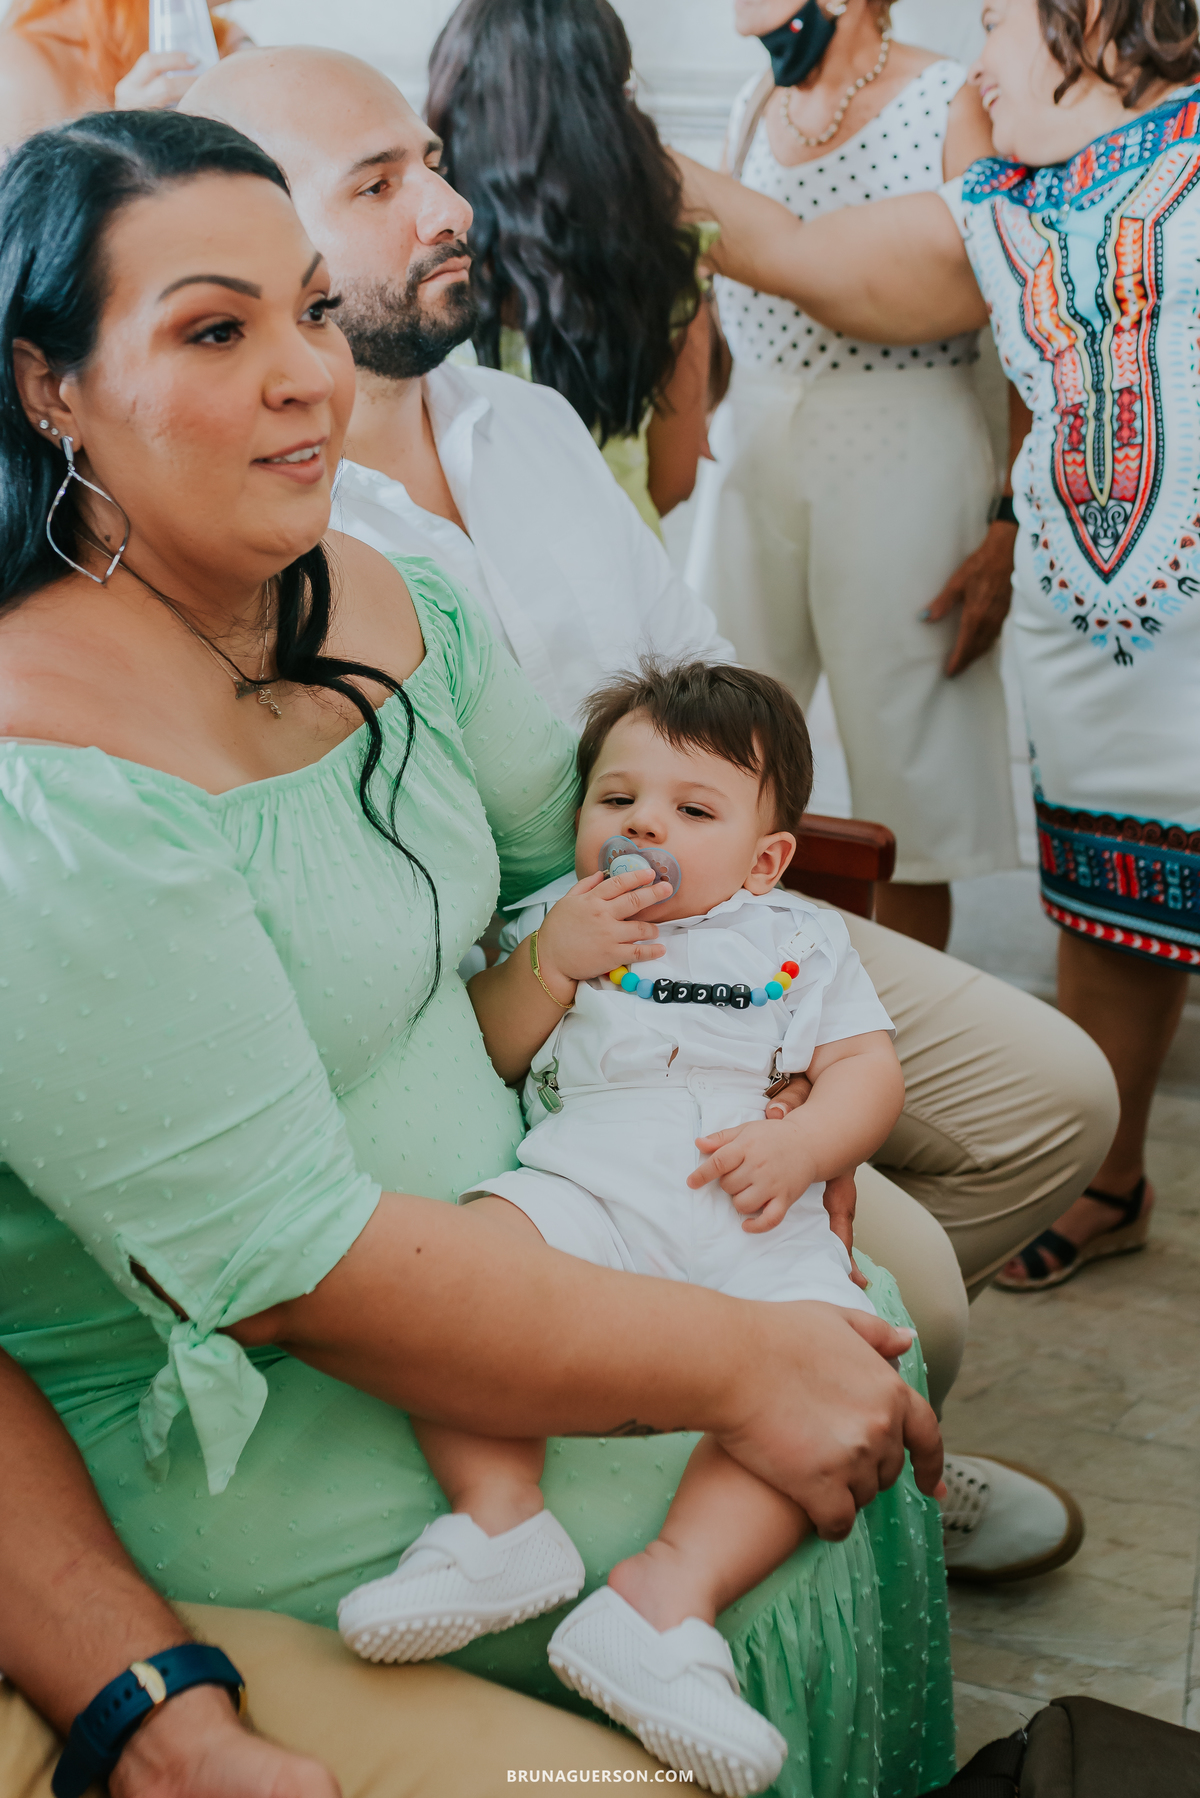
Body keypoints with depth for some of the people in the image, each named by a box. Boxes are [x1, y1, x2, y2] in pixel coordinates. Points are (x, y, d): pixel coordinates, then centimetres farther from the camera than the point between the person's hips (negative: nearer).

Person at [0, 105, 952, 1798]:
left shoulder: (381, 603, -3)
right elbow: (289, 1265, -28)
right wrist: (739, 1366, -24)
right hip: (241, 1411, -8)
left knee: (897, 1264, 8)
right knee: (797, 1517, -9)